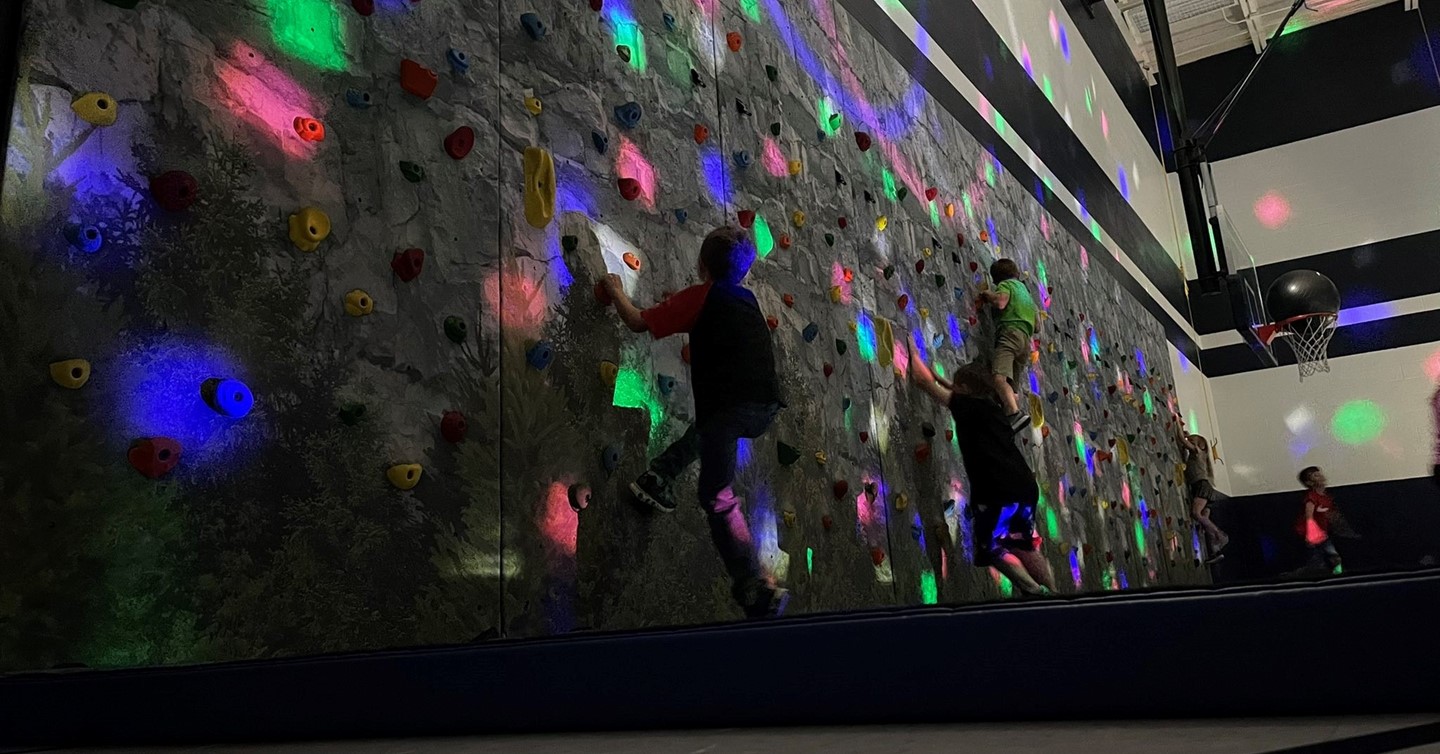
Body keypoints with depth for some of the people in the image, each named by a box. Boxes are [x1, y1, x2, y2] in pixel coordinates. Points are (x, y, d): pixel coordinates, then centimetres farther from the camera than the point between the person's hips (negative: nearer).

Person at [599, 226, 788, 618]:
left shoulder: (699, 297, 6)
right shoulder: (748, 299, 23)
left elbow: (638, 321, 12)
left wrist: (617, 291, 29)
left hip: (729, 405, -6)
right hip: (766, 406, 7)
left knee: (718, 498, 1)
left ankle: (756, 589, -8)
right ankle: (659, 478, 31)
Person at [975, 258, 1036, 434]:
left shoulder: (1006, 284, 10)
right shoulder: (1026, 292, 34)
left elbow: (1000, 302, -12)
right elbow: (1037, 324, 33)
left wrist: (987, 294, 8)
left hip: (1010, 332, -9)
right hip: (1025, 338, 9)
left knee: (999, 377, -29)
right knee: (1012, 388, 8)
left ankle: (1015, 414, -48)